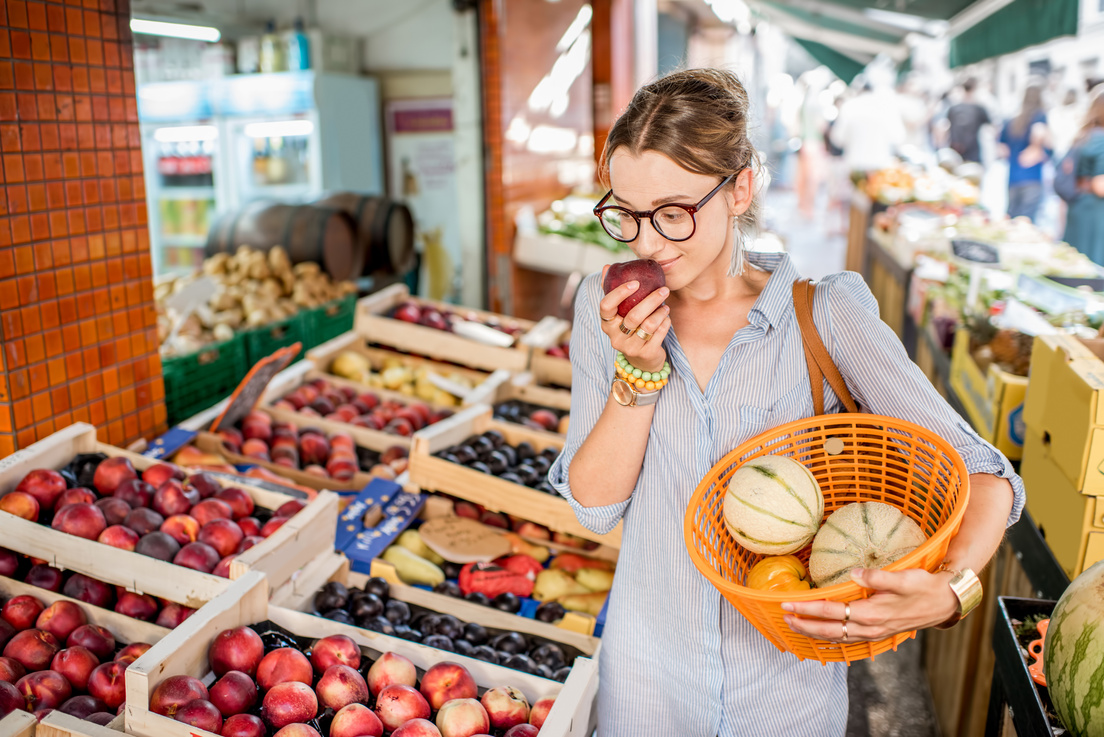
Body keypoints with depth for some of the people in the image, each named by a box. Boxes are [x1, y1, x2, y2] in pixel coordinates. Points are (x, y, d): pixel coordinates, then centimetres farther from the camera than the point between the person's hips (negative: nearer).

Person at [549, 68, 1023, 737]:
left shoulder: (825, 310, -15)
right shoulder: (608, 306, -9)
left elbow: (982, 474, -13)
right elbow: (593, 503, -10)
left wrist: (951, 588, -32)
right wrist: (638, 372, -23)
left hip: (791, 677, -1)